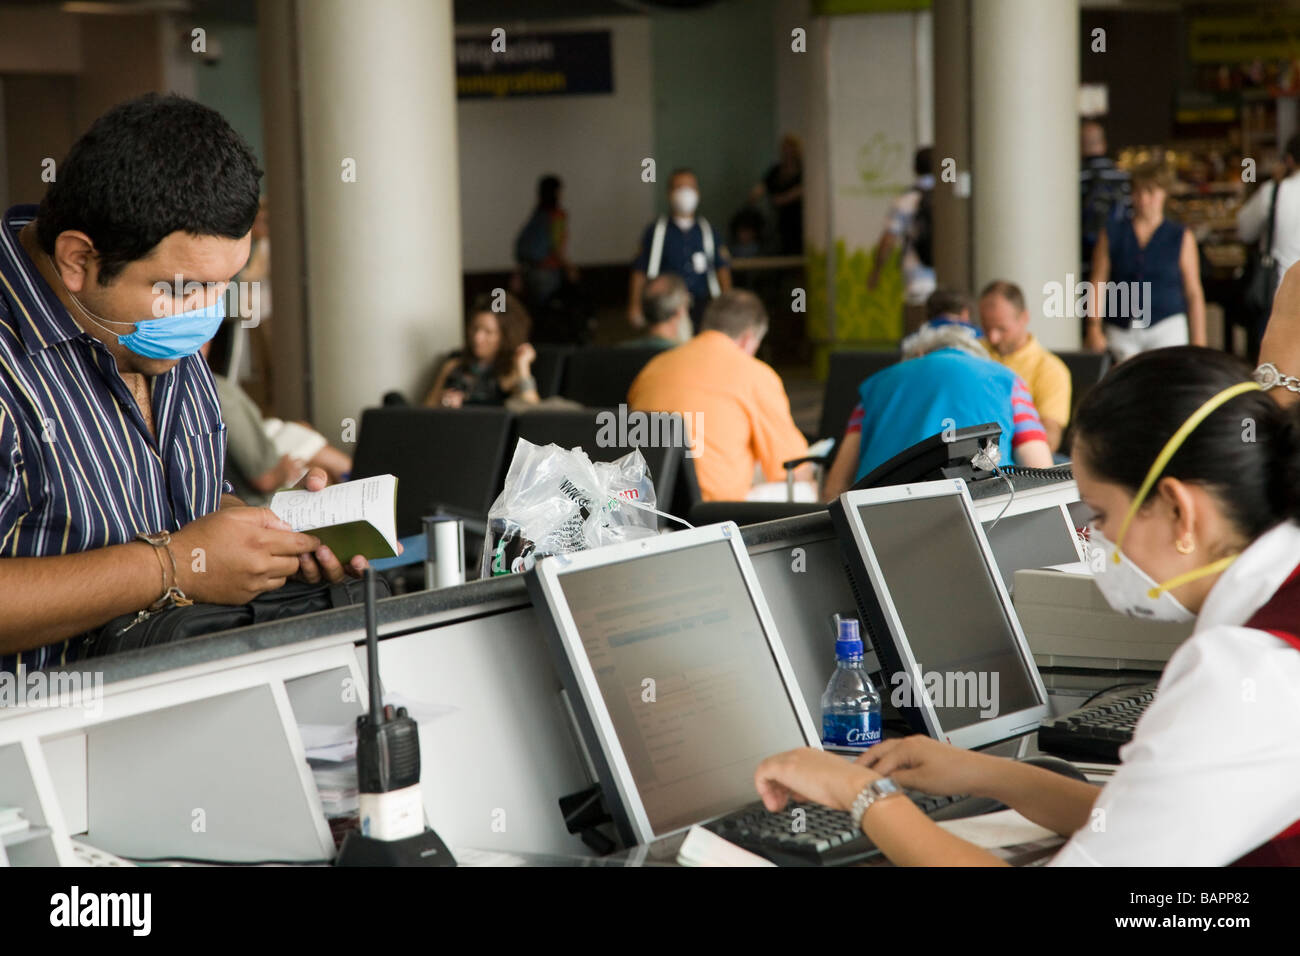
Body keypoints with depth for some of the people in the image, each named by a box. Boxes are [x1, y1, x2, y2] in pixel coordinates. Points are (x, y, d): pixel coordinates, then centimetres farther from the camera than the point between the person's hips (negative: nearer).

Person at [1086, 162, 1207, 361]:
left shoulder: (1181, 237, 8)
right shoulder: (1112, 235, 10)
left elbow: (1194, 293, 7)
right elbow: (1098, 284, 4)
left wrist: (1199, 344, 2)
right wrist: (1094, 328, -8)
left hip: (1166, 329, -1)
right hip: (1121, 333, 1)